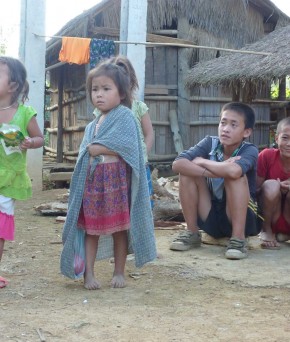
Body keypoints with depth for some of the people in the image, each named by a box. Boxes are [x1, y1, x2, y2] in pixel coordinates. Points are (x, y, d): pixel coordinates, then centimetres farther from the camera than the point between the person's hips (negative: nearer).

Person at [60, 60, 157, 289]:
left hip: (116, 179, -6)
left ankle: (119, 272, 16)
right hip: (92, 179, 6)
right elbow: (85, 152, 14)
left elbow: (127, 148, -17)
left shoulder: (125, 116, -5)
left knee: (119, 227, 4)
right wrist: (90, 150, -8)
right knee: (90, 227, 4)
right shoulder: (93, 124, 17)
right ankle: (88, 273, 8)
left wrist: (96, 148, -10)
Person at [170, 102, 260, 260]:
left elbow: (233, 171, -41)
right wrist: (219, 171, -31)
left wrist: (201, 162, -23)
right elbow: (177, 164, -23)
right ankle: (192, 232, -4)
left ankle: (238, 238, -21)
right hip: (210, 220, 4)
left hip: (243, 220, -4)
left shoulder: (250, 151, -16)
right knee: (187, 171, -15)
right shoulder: (210, 143, -7)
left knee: (235, 175, -28)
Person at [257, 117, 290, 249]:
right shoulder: (267, 155, -15)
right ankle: (266, 231, -5)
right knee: (271, 185, -29)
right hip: (268, 217, -2)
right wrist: (278, 189, -28)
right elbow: (255, 188, -13)